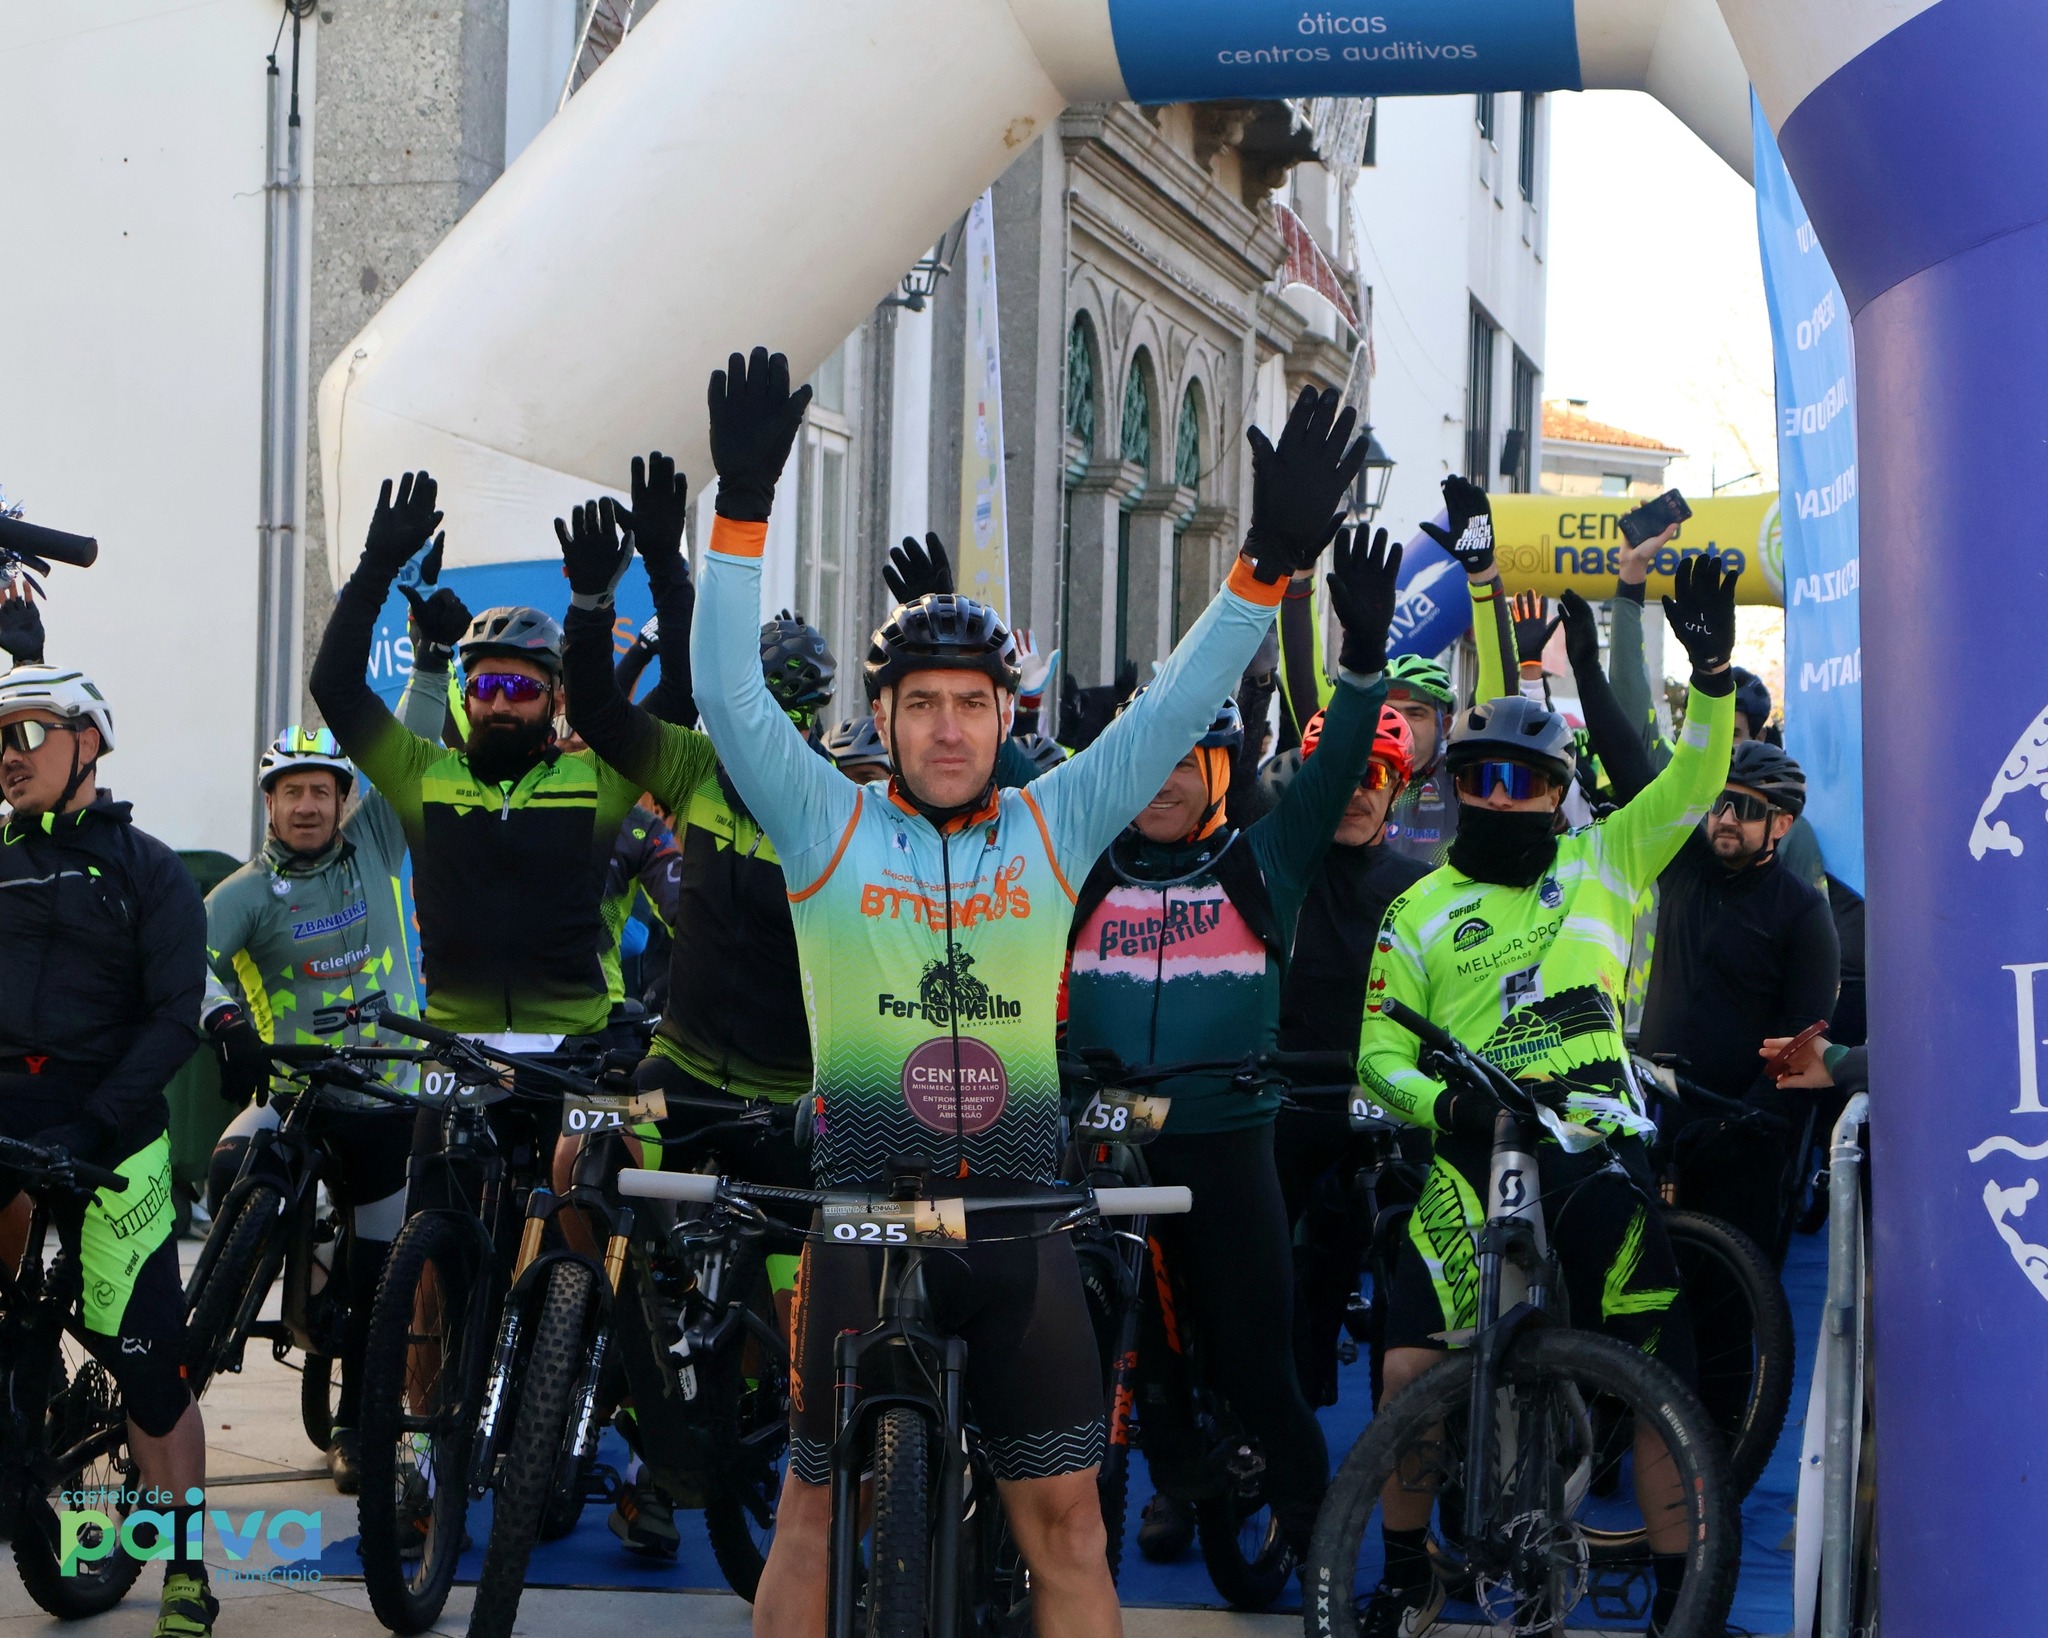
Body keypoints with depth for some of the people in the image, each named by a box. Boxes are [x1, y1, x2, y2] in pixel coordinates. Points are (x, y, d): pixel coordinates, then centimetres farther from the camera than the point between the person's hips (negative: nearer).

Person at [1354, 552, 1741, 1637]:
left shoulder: (1601, 863, 13)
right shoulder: (1420, 913, 12)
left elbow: (1689, 785, 2)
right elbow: (1378, 1047, 9)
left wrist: (1712, 673, -13)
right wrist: (1439, 1102, -11)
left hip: (1599, 1154, 0)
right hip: (1472, 1160, 0)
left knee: (1663, 1382, -2)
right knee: (1410, 1366, -10)